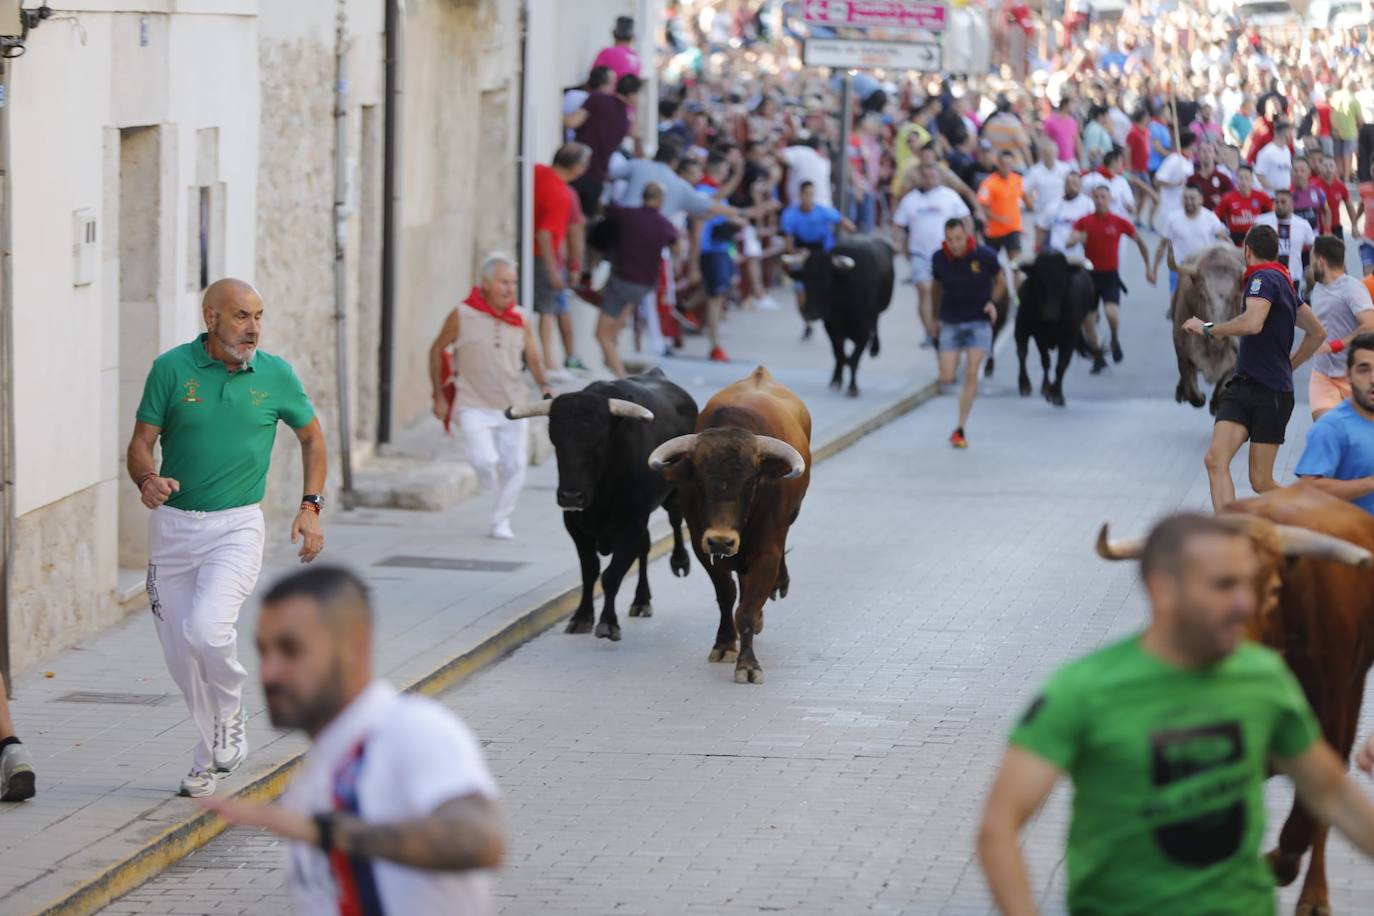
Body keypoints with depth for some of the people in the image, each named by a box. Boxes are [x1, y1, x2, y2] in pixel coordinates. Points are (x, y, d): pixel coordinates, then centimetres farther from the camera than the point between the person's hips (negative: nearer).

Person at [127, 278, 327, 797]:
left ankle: (230, 718, 3)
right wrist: (147, 480, -25)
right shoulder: (172, 368, -4)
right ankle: (212, 757, 27)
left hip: (236, 526, -2)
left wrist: (311, 507, 3)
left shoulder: (276, 375, -2)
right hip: (172, 525, 2)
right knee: (180, 655, 6)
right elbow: (140, 444, -2)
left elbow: (312, 437, 13)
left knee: (206, 628, -25)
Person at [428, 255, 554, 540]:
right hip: (474, 406, -3)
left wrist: (545, 386, -10)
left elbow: (533, 358, 9)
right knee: (485, 460, -18)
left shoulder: (519, 319, 1)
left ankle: (501, 519, 21)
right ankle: (493, 489, 17)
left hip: (512, 407, 3)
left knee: (515, 466, 1)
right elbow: (436, 351, 4)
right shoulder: (462, 316, -7)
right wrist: (439, 396, 3)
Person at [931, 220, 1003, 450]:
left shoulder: (984, 255, -12)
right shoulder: (939, 259, -7)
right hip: (950, 322, 2)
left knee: (971, 374, -10)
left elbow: (1000, 281, 4)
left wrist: (992, 302, -12)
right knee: (946, 379, -5)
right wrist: (937, 314, 14)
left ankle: (960, 429, -2)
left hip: (979, 321, -2)